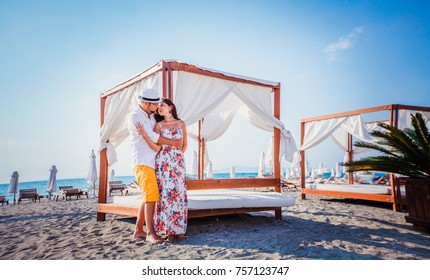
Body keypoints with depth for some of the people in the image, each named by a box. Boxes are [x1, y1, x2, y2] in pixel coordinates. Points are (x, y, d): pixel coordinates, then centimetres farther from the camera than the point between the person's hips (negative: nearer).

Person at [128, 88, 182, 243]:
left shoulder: (151, 116, 17)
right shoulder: (135, 117, -9)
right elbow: (153, 137, -15)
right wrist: (173, 142, -10)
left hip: (151, 161, 8)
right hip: (142, 162, -8)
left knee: (148, 197, 10)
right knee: (151, 196, -15)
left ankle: (138, 230, 18)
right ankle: (150, 233, -10)